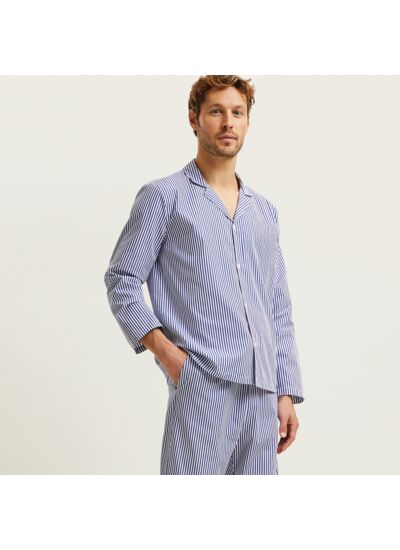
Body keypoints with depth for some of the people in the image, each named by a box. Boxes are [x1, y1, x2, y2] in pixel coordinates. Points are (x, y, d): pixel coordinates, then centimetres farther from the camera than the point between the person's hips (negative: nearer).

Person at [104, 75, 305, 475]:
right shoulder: (164, 196, 5)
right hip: (201, 383, -5)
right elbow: (121, 281, 1)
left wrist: (287, 392, 13)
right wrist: (162, 347, -12)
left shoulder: (264, 210, 20)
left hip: (261, 390, 5)